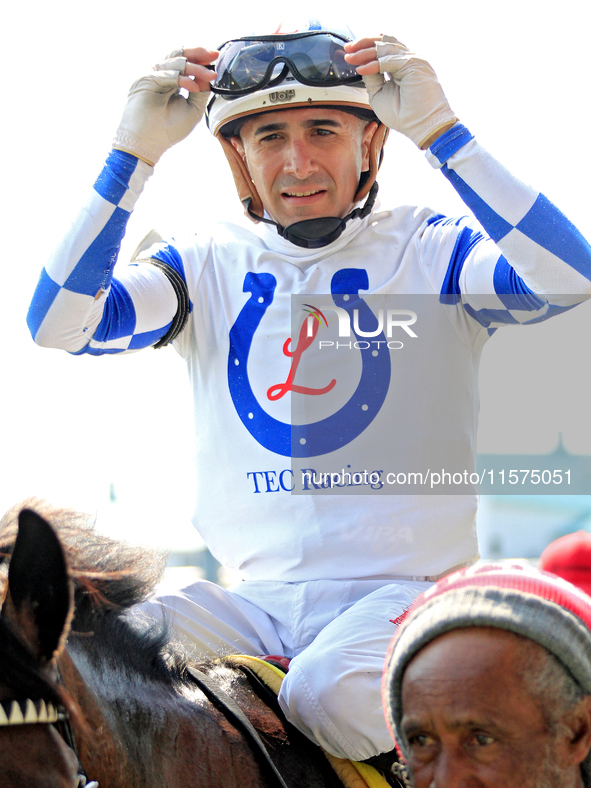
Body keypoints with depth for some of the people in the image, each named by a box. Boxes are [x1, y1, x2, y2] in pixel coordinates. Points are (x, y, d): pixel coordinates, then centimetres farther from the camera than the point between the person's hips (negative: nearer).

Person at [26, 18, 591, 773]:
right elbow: (57, 323, -5)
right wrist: (134, 151, -9)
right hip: (256, 601, 2)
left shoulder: (429, 251, 2)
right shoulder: (208, 266, 10)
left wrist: (438, 128, -18)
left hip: (404, 590, -2)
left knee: (331, 697, -32)